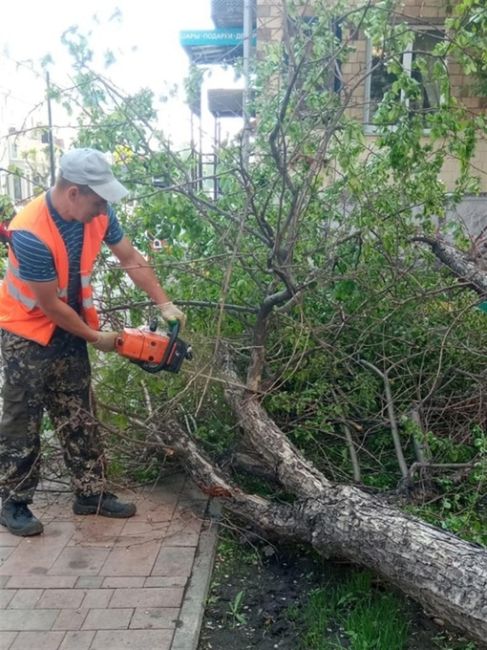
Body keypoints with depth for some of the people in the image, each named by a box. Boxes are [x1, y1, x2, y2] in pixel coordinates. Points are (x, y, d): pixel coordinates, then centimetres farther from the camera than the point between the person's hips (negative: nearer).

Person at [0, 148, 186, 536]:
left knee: (79, 417, 11)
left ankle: (91, 494, 21)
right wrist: (96, 338, -13)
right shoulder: (31, 234, -33)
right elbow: (50, 305, -25)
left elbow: (132, 260, -1)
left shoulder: (97, 214, -12)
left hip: (68, 329, 7)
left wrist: (165, 305, -7)